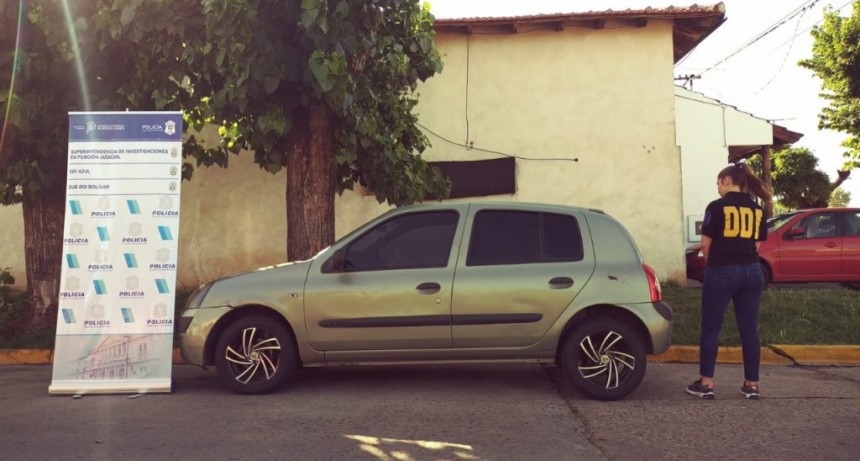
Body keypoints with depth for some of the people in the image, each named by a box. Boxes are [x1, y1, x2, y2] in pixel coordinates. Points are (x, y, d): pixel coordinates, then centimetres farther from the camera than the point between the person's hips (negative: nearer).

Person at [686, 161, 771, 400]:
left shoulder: (717, 207, -8)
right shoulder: (757, 210, 8)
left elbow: (706, 244, -6)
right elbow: (757, 245, 10)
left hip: (721, 272, -5)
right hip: (751, 272, 5)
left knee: (710, 328, 3)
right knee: (749, 329, 9)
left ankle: (706, 383, 6)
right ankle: (752, 384, 15)